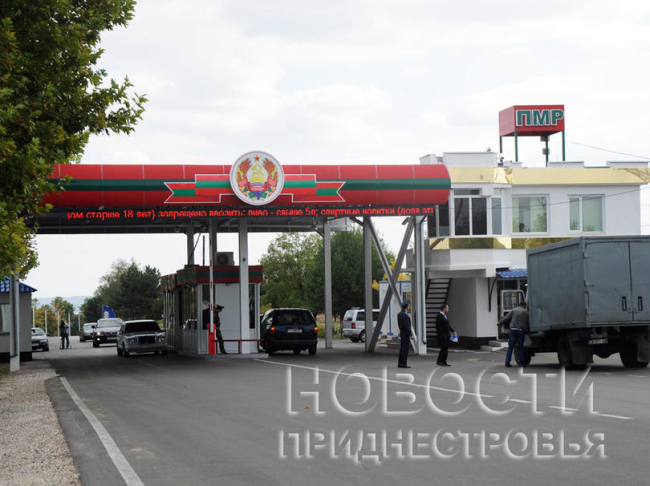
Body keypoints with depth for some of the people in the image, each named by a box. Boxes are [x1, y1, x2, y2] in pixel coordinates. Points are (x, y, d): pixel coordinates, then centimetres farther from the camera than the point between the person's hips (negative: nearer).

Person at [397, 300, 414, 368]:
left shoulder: (400, 314, 13)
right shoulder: (404, 315, -18)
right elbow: (407, 326, -21)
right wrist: (411, 335, -17)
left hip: (402, 333, 10)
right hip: (406, 334, -10)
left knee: (402, 349, 13)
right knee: (405, 349, -6)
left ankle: (400, 364, 15)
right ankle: (403, 364, -6)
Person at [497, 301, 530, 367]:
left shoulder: (514, 310, 9)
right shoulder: (525, 312, 5)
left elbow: (506, 318, 9)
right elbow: (528, 322, 3)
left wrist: (499, 323, 19)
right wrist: (528, 330, 12)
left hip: (513, 329, 2)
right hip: (521, 330, -2)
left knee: (510, 347, 4)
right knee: (521, 347, 7)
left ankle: (507, 362, -3)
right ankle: (522, 362, 8)